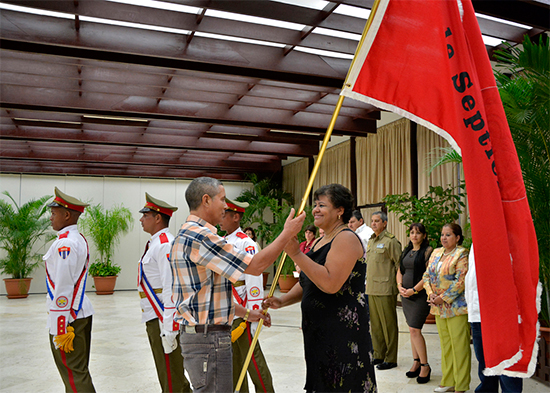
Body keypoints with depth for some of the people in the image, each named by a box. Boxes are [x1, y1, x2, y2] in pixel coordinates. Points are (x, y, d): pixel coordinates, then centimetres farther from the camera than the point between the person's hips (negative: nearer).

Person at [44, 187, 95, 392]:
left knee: (74, 376, 0)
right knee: (80, 372, 18)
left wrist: (60, 329, -19)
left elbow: (63, 289, -22)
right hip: (82, 312, 10)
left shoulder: (64, 244, -18)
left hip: (68, 316, -9)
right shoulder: (79, 239, 11)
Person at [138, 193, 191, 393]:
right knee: (165, 373, 20)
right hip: (154, 318, 10)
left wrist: (168, 329, -25)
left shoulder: (165, 245, -18)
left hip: (164, 319, -10)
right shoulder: (155, 243, 14)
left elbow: (171, 288, -24)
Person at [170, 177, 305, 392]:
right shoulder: (199, 236, -19)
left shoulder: (186, 235, 16)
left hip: (196, 332, 11)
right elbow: (254, 266, -18)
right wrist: (287, 233, -8)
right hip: (208, 337, -11)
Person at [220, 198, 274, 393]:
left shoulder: (246, 244, -13)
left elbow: (254, 280, -17)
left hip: (243, 313, -8)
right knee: (232, 361, 16)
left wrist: (254, 315, -19)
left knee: (252, 358, 1)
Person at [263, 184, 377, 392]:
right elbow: (307, 282, 20)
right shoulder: (322, 241, 15)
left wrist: (297, 254, -26)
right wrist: (282, 300, 4)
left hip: (342, 334, -9)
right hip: (319, 330, 9)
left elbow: (331, 284, -27)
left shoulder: (346, 238, -14)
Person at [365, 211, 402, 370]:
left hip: (385, 289, -8)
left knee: (388, 324, 1)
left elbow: (399, 264, -9)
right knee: (375, 324, 14)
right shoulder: (370, 241, 16)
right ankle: (379, 355, 25)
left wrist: (398, 284, -9)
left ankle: (391, 359, 10)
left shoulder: (391, 241, -9)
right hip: (371, 289, 8)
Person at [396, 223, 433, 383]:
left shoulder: (428, 251, -7)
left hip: (420, 294, -7)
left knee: (414, 329, -10)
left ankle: (425, 366, 2)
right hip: (406, 294, 7)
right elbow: (399, 271, 18)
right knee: (412, 329, 11)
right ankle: (416, 363, 21)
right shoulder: (406, 251, 15)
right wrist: (400, 286, 1)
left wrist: (414, 289, -15)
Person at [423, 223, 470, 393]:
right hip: (439, 308, 7)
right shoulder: (436, 253, 12)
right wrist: (430, 293, -4)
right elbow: (427, 275, 12)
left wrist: (443, 298, -16)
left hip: (456, 306, -7)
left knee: (459, 345, -1)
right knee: (445, 345, 14)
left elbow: (461, 281, -17)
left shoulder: (461, 254, -9)